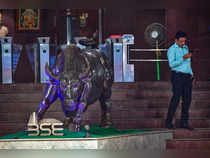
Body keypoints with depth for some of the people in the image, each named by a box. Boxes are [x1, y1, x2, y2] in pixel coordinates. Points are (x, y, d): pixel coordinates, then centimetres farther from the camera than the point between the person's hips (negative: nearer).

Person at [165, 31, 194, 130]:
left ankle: (184, 122, 10)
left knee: (187, 99, 4)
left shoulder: (185, 48, 18)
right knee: (176, 98, -11)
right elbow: (171, 64, -16)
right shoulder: (172, 49, -3)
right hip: (178, 76, -7)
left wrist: (191, 73, 15)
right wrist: (183, 58, -23)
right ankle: (169, 122, -6)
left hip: (187, 76, 7)